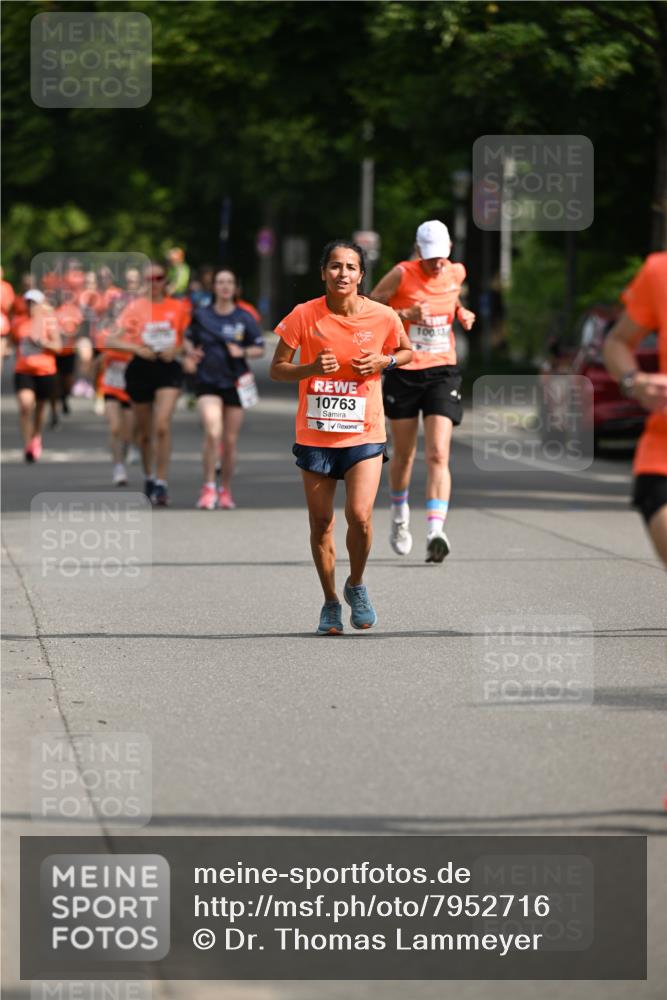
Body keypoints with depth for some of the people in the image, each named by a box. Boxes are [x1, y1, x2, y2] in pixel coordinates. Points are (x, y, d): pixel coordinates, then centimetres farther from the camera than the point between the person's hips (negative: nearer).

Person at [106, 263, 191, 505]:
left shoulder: (179, 307, 3)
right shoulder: (136, 307, 0)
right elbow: (110, 341, -3)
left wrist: (177, 349, -9)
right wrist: (137, 349, -18)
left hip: (168, 368, -1)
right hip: (141, 369, 1)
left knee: (163, 426, -17)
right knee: (145, 431, 11)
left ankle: (161, 484, -16)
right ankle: (149, 478, 31)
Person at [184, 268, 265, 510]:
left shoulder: (244, 318, 1)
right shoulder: (201, 315, 3)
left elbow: (260, 348, 5)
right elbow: (189, 340, 17)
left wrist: (243, 352, -14)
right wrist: (191, 354, -4)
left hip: (235, 384, 1)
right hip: (207, 383, -1)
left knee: (230, 440, 5)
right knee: (212, 432, -19)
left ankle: (225, 490, 20)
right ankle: (208, 487, -10)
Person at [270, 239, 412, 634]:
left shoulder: (383, 317, -6)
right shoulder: (304, 316, -7)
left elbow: (407, 351, 14)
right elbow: (277, 369, 0)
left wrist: (383, 362, -7)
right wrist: (312, 368, -19)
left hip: (364, 433, -1)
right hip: (315, 434, 1)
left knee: (359, 515, -15)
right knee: (321, 522, 6)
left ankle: (356, 585, 13)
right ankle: (330, 602, 24)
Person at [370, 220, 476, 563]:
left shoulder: (456, 274, 3)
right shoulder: (402, 274, -9)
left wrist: (461, 313, 4)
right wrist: (405, 314, -19)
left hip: (442, 373, 1)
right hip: (403, 372, -1)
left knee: (438, 455, -14)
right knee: (404, 454, 12)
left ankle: (436, 532, -24)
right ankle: (400, 516, 39)